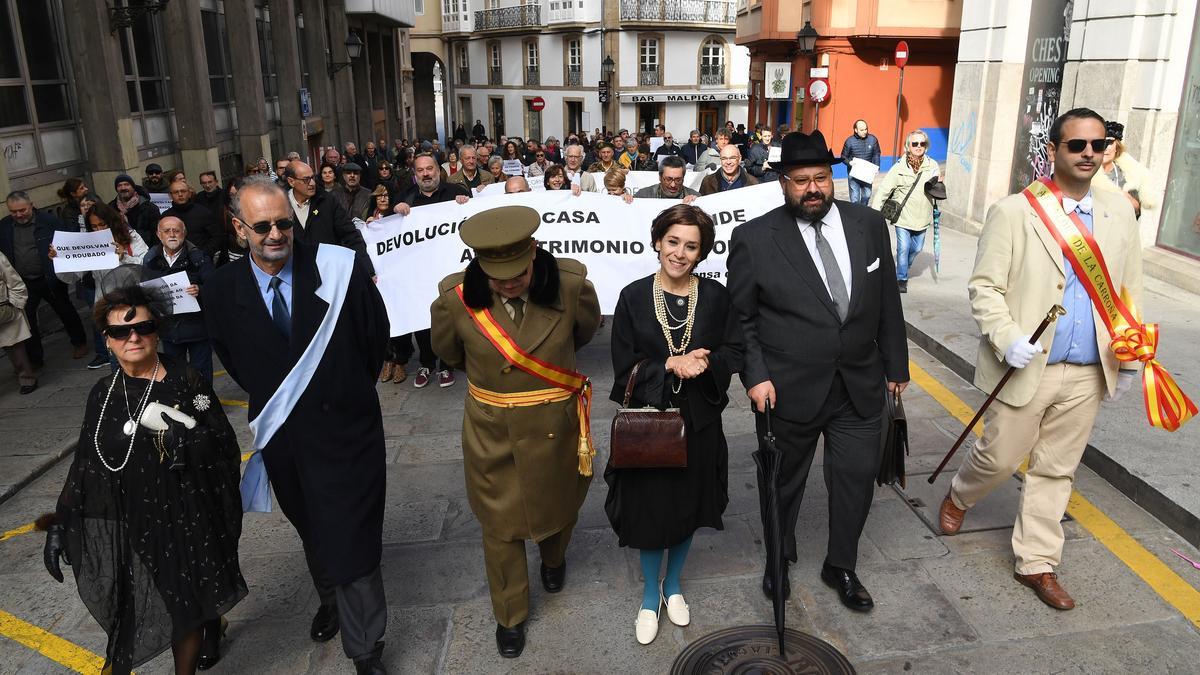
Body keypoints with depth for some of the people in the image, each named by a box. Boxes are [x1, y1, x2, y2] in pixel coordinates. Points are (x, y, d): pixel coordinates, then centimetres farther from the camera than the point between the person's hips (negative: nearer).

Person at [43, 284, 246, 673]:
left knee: (183, 611, 8)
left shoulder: (187, 383, -9)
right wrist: (60, 524, 6)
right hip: (125, 528, 4)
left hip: (184, 522, -4)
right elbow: (84, 466, 9)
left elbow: (225, 450, -12)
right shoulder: (103, 394, 3)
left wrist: (182, 431, -27)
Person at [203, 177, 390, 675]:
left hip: (344, 427, -3)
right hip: (282, 435, 4)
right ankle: (330, 601, 51)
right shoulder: (222, 291, -8)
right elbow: (232, 359, 10)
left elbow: (376, 334, -1)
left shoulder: (337, 270, -16)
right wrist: (269, 400, 9)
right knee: (312, 531, 24)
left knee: (352, 539, 1)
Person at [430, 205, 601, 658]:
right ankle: (510, 615, 37)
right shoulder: (457, 298, -20)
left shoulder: (571, 285, -20)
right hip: (491, 428, 0)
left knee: (559, 502, 24)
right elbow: (448, 352, 3)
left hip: (556, 421, 1)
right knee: (500, 523, 13)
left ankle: (554, 557, 60)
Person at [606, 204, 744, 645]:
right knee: (649, 508, 9)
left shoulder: (715, 296, -4)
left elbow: (735, 352, -1)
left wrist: (704, 362, -21)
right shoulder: (634, 297, -8)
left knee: (689, 507, 16)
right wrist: (672, 365, -21)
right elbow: (624, 366, -8)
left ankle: (673, 585, 42)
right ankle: (650, 595, 33)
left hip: (698, 422, 2)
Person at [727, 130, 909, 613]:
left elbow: (887, 303, 7)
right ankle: (779, 560, 42)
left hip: (860, 387, 3)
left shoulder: (869, 225, 0)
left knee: (857, 477, 13)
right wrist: (755, 376, -14)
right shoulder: (753, 238, -11)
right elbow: (740, 318, -6)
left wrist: (895, 364, 10)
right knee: (782, 481, 16)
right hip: (788, 390, -3)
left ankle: (841, 567, 37)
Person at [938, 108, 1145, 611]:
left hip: (1087, 374, 4)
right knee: (999, 458, 8)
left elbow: (1129, 290, 12)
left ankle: (1036, 562, 27)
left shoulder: (1120, 212, 6)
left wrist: (1128, 358, 12)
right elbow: (983, 286, -9)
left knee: (1056, 470, 13)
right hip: (1027, 368, -4)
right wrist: (1006, 339, -22)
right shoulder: (1014, 212, -9)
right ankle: (959, 497, 41)